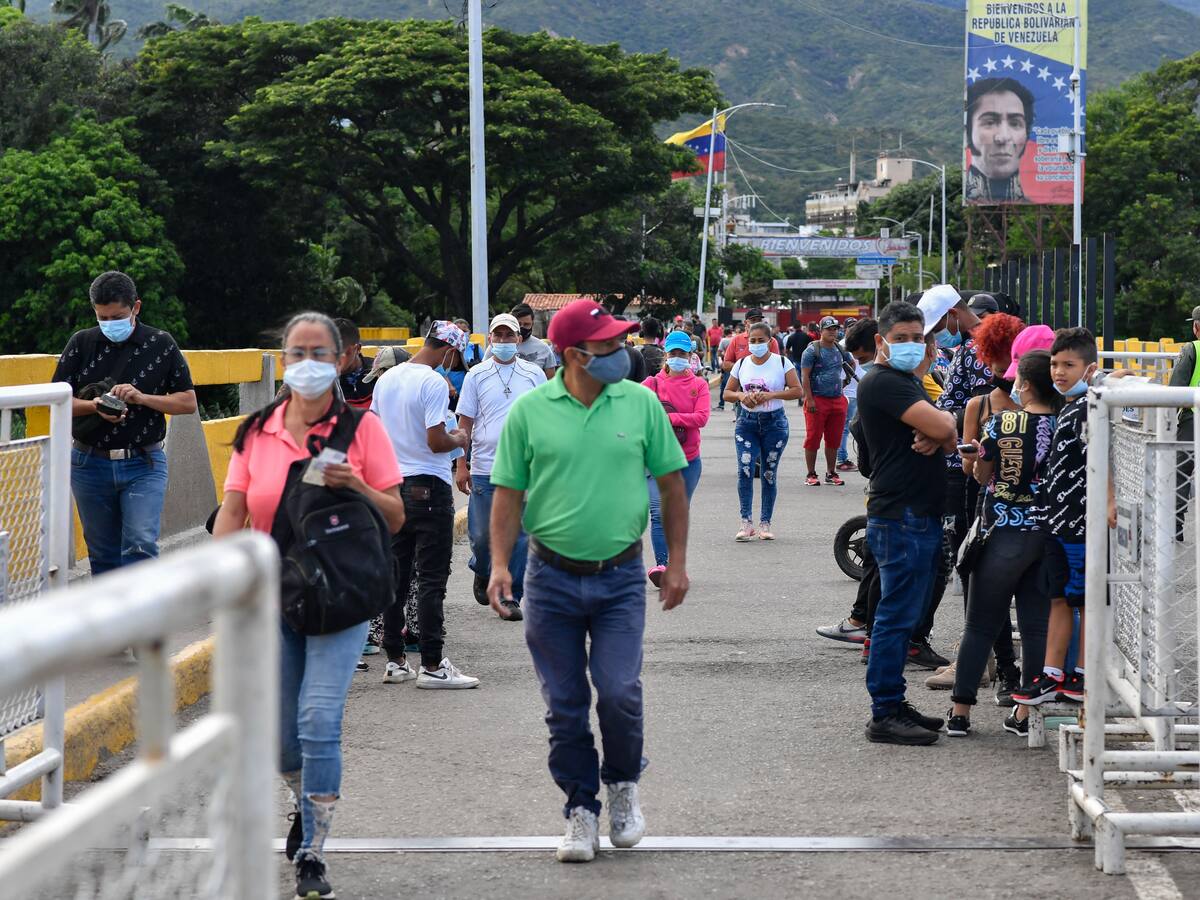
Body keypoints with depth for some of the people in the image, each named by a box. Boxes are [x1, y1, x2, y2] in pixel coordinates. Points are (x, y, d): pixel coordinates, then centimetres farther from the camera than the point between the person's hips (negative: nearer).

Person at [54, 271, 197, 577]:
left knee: (141, 545, -17)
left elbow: (188, 402, 1)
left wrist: (142, 398, -15)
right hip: (90, 464, 2)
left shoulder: (161, 344, 1)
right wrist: (94, 406, -18)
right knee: (103, 556, 9)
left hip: (144, 463, -2)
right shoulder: (81, 343, 3)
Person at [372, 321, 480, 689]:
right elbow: (437, 441, -19)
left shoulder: (386, 379, 8)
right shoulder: (433, 383, -16)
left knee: (396, 575, 11)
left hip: (392, 486, 7)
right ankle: (432, 666, -5)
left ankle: (394, 660, 15)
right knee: (432, 579, -4)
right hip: (429, 488, -7)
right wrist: (458, 440, 0)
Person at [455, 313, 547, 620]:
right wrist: (462, 465, 1)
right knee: (482, 534, 5)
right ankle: (483, 573, 35)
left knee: (520, 536, -1)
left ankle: (511, 597, 6)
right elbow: (465, 423, 7)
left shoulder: (534, 375, 7)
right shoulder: (476, 376, 5)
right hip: (484, 468, 0)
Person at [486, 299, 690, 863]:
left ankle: (623, 784, 17)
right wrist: (500, 564, -8)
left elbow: (671, 483, 8)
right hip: (552, 578, 0)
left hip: (621, 577, 0)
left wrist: (677, 562, 5)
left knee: (620, 692, -10)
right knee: (565, 706, 5)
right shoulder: (530, 411, -3)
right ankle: (581, 810, 19)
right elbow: (509, 494, 2)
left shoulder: (641, 403, 0)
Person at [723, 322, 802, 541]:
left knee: (769, 473, 5)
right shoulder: (741, 364, 6)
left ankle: (765, 523, 13)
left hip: (774, 422, -1)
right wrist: (742, 396, -11)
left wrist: (770, 395, -18)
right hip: (747, 422, 1)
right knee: (745, 470, -14)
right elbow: (727, 392, 11)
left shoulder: (782, 363, -2)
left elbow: (797, 390, -7)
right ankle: (747, 523, -11)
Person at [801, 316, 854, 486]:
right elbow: (805, 376, -11)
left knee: (834, 440, 9)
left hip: (837, 400, 6)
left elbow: (852, 363, 33)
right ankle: (811, 475, 4)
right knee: (813, 438, -2)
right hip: (817, 400, -6)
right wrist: (809, 399, -17)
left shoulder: (840, 350, 12)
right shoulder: (812, 350, -6)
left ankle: (831, 473, 18)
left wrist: (845, 381, 20)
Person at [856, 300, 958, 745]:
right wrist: (943, 419, 1)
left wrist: (936, 436, -9)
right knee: (897, 616, -9)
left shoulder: (907, 383, 20)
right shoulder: (883, 383, -13)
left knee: (906, 615, 14)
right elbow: (941, 425, -22)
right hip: (901, 518, -10)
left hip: (922, 516, 10)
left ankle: (894, 704, 21)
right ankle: (885, 716, -7)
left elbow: (950, 436, 14)